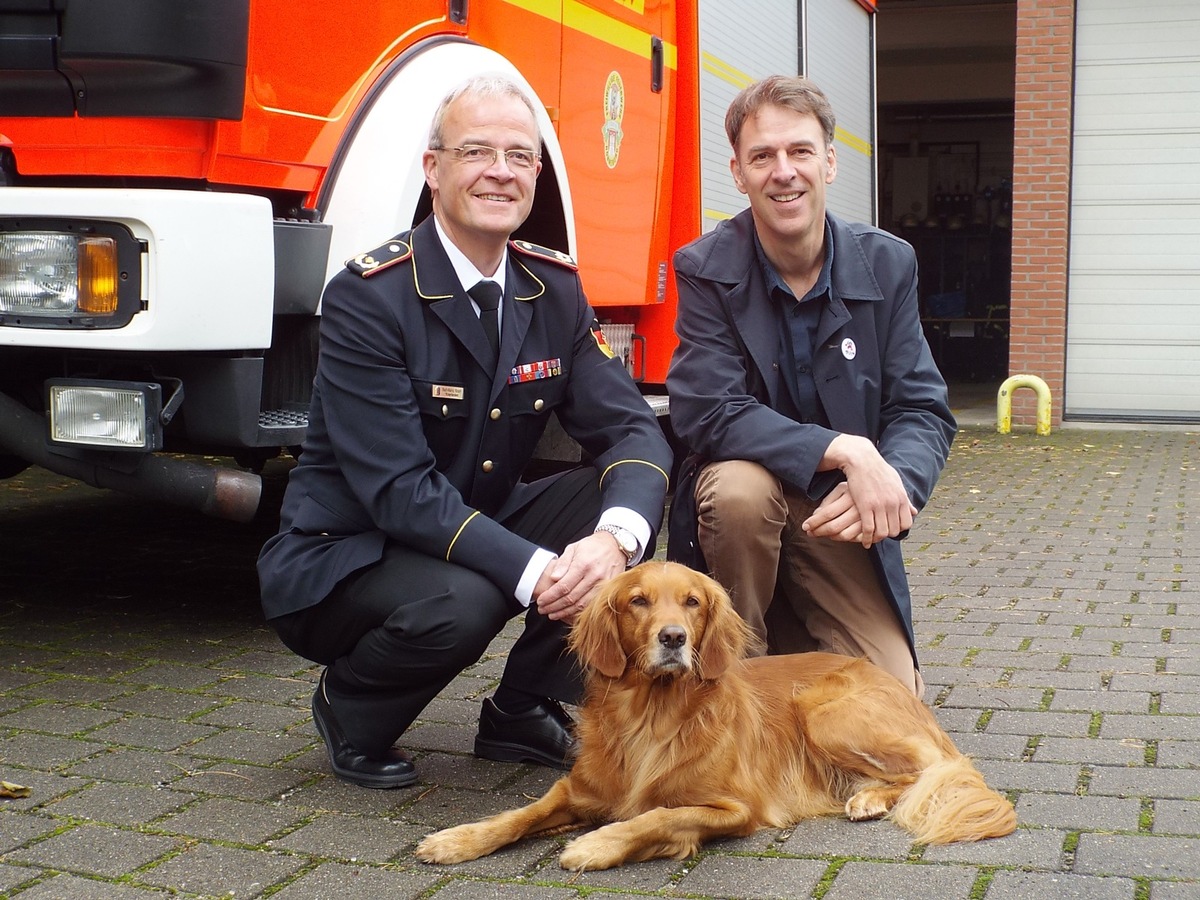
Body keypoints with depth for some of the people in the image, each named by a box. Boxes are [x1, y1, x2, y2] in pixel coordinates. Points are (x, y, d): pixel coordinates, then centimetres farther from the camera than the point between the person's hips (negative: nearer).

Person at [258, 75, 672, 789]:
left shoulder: (555, 289, -1)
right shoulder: (367, 296, -19)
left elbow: (631, 429, -8)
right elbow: (399, 489, -26)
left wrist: (615, 538, -30)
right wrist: (535, 571, -35)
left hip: (485, 530, 6)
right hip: (343, 555, -6)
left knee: (626, 500, -15)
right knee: (458, 602, -36)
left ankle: (522, 709, 2)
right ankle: (350, 710, -1)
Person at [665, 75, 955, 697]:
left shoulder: (888, 264, -5)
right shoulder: (704, 269, -12)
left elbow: (924, 411, -6)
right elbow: (710, 414, -22)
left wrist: (892, 482, -29)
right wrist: (847, 451, -32)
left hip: (843, 517, 2)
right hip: (743, 495, -2)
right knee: (740, 485, -37)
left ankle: (796, 639, 24)